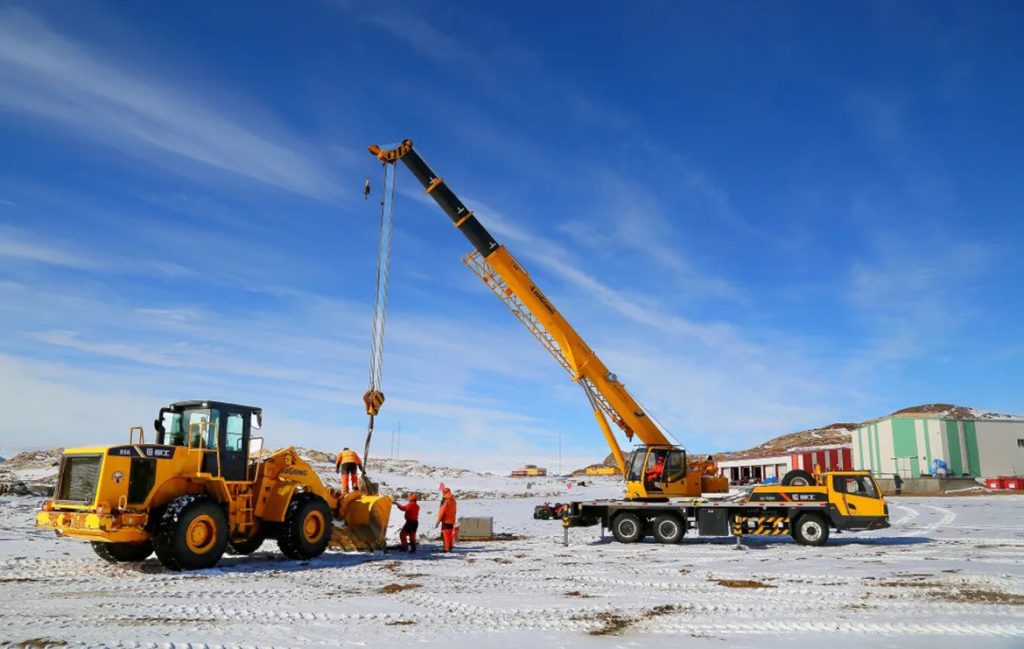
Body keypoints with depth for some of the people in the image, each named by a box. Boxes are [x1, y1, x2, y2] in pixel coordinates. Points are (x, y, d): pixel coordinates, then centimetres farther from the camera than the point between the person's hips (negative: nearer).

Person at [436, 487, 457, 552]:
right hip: (452, 520, 8)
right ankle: (450, 547, 19)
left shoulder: (446, 501, -16)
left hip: (446, 520, -8)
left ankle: (447, 548, -6)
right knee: (450, 535, 15)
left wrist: (438, 521, -11)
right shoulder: (453, 500, 9)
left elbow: (441, 512, -15)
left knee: (446, 535, -4)